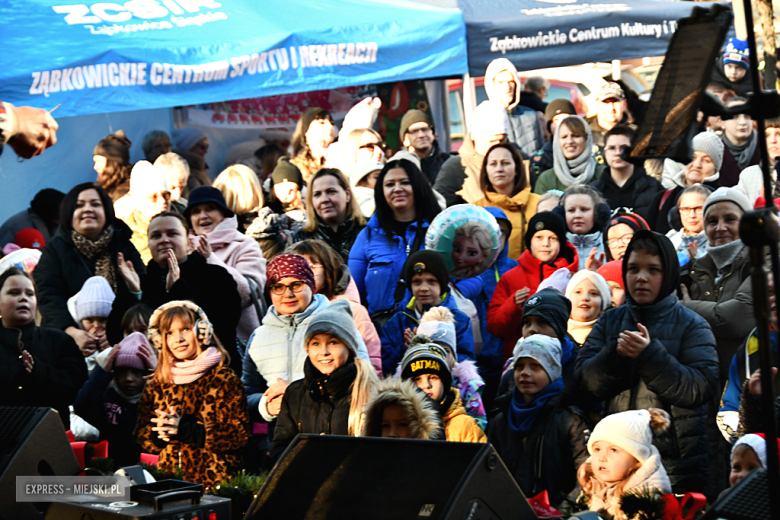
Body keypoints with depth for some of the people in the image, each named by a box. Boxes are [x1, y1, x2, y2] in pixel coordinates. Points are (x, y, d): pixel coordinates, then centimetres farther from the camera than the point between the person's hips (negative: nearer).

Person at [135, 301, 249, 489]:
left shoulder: (224, 379, 3)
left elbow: (239, 435, -5)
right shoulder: (158, 383, 17)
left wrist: (185, 429, -11)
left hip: (212, 481, -4)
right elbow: (141, 436, 18)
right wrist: (158, 433, -5)